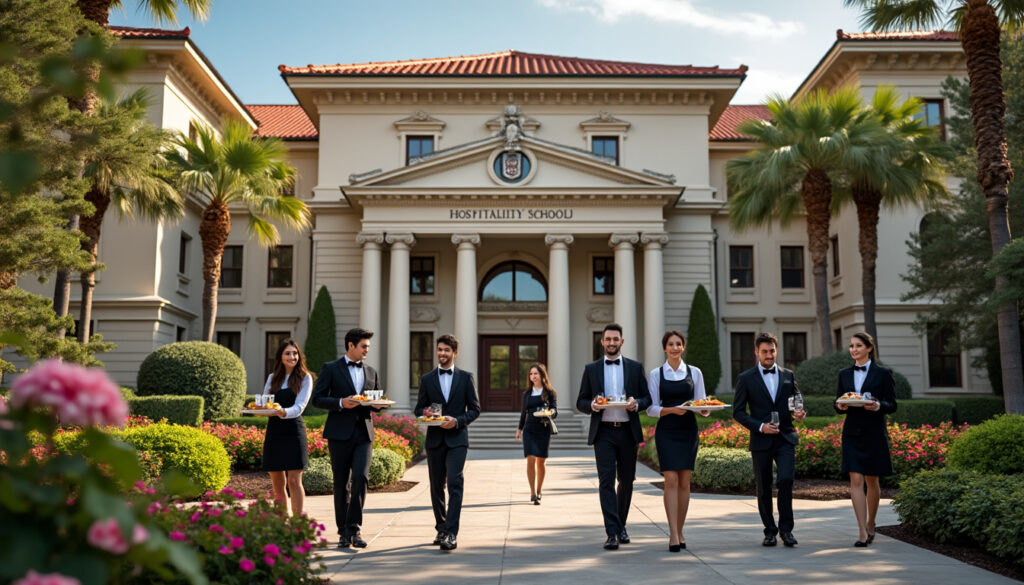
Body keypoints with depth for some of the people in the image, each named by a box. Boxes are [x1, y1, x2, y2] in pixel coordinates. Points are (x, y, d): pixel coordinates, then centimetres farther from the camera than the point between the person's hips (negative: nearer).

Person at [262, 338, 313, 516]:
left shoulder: (305, 378, 0)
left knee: (294, 481, -7)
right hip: (274, 432, 4)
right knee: (277, 483, 9)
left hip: (294, 431, -4)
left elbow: (299, 407, -11)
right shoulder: (273, 378, 13)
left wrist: (284, 412, -31)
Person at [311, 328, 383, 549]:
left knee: (360, 477, -14)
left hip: (363, 433, 3)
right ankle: (343, 532, 16)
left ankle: (354, 528, -6)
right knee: (341, 483, 4)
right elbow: (317, 399, -2)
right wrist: (340, 403, -17)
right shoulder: (331, 369, 3)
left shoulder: (371, 373, 15)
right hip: (340, 434, -2)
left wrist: (376, 404, -1)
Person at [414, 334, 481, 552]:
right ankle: (441, 528, 25)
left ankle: (451, 534, -17)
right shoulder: (427, 379, 10)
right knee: (436, 486, 9)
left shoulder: (465, 377, 5)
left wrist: (457, 421, -13)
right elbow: (418, 409, 12)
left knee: (454, 483, -15)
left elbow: (475, 409, 4)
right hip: (434, 439, 3)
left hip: (457, 439, -3)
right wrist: (426, 413, -11)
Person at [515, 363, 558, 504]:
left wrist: (551, 412, -26)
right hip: (529, 430, 1)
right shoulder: (527, 394, 11)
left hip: (544, 429, -1)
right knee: (530, 460, -12)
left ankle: (538, 492, 22)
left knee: (540, 462, 6)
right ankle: (533, 493, -9)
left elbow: (555, 412, -4)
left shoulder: (549, 392, 2)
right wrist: (519, 428, 27)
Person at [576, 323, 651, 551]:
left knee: (626, 481, 10)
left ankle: (621, 526, 28)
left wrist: (636, 403, -13)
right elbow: (581, 403, 7)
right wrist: (593, 405, -15)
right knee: (606, 481, -10)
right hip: (603, 432, -2)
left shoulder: (635, 367, 8)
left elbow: (647, 398, 9)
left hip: (627, 431, 2)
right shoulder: (591, 369, 7)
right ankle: (612, 533, -11)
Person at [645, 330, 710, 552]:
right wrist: (672, 410, -16)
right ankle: (673, 535, -10)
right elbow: (651, 409, 1)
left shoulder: (694, 372, 8)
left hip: (688, 430, 2)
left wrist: (705, 410, -13)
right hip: (666, 431, -2)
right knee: (671, 480, -10)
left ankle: (679, 532, 15)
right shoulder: (656, 374, 4)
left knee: (684, 482, 3)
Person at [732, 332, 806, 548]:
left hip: (785, 438, 1)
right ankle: (770, 531, 19)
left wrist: (799, 414, -5)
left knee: (786, 480, -16)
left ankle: (786, 528, -2)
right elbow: (738, 411, 0)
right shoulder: (746, 379, 2)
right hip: (761, 440, -1)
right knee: (763, 488, 5)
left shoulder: (788, 375, 10)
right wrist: (760, 426, -12)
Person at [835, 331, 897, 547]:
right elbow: (837, 402, 12)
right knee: (856, 481, -6)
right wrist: (841, 406, -11)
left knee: (872, 481, 9)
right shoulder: (844, 374, 9)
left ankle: (870, 523, 30)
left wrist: (878, 406, -22)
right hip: (852, 432, 2)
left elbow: (892, 405, -1)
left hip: (874, 433, -2)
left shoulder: (883, 373, -1)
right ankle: (862, 532, -6)